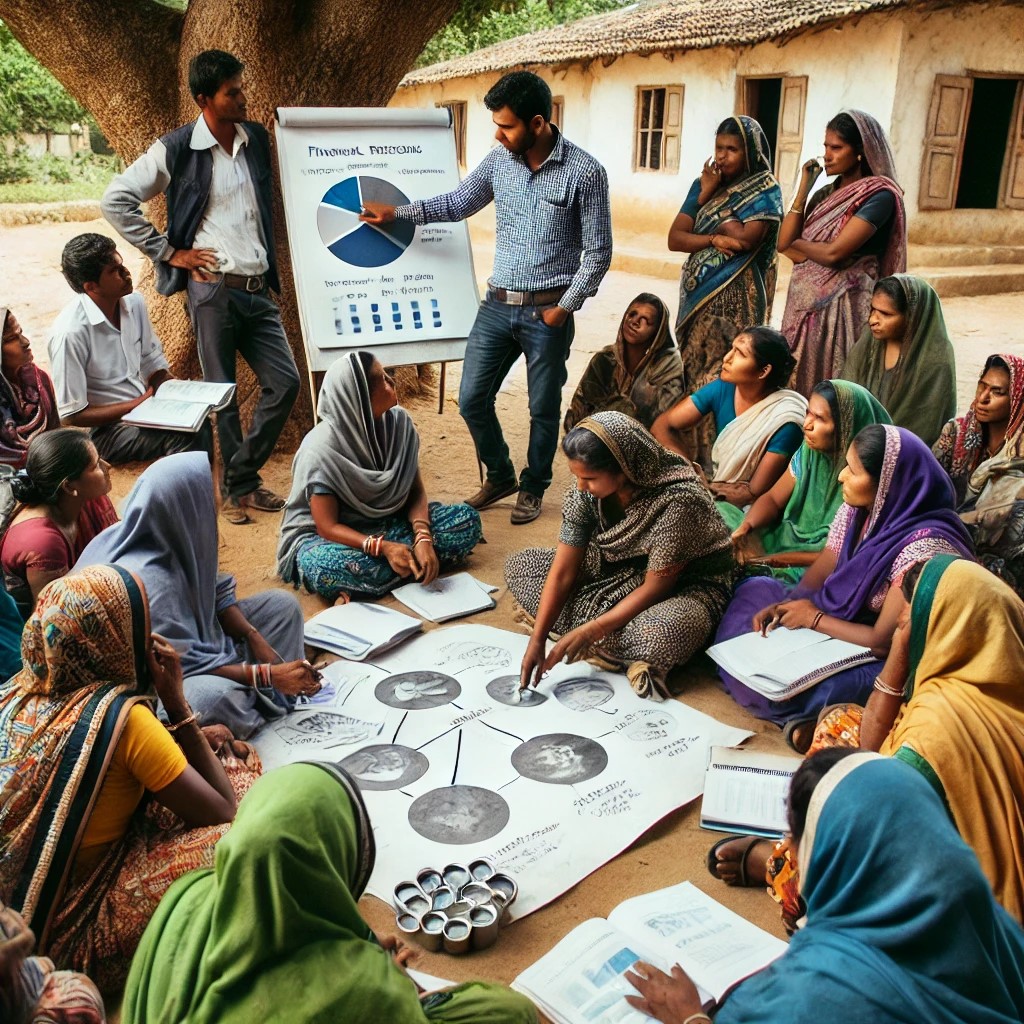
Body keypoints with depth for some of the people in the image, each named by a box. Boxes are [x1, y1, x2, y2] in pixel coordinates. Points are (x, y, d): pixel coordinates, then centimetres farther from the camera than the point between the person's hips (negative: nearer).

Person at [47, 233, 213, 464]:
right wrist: (138, 405, -15)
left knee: (198, 423, -24)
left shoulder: (134, 303, 0)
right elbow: (72, 415, -14)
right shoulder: (70, 332, -20)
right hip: (107, 429, -6)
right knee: (187, 435, -28)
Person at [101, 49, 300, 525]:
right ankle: (238, 488, 17)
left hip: (257, 288, 5)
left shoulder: (257, 138, 9)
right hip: (212, 286, -5)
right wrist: (168, 252, -5)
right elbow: (115, 200, -3)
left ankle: (243, 479, 16)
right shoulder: (176, 149, -6)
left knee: (285, 382, 2)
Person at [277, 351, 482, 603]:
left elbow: (417, 491, -6)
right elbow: (327, 527, -22)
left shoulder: (398, 421, -10)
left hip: (386, 522, 5)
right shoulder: (320, 449, -24)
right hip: (326, 535, -5)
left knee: (466, 519, -15)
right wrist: (384, 547, -36)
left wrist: (423, 537, -25)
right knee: (326, 569, -40)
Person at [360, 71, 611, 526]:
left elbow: (598, 253, -8)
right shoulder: (500, 159, 2)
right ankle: (499, 476, 30)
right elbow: (458, 203, 17)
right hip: (497, 304, 5)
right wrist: (397, 212, 11)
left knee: (543, 408, 8)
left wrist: (563, 307, -11)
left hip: (547, 310, -4)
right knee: (472, 398, 7)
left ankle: (533, 488, 29)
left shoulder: (585, 172, -11)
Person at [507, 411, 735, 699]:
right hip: (616, 573, 7)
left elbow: (656, 586, -25)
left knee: (664, 630, -44)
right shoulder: (586, 491, -15)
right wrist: (537, 639, -19)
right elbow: (563, 570, -12)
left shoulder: (678, 500, -31)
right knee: (520, 565, -6)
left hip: (682, 585, -7)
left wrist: (590, 631, -27)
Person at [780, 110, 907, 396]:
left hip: (841, 306, -7)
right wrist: (804, 187, -1)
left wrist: (797, 243, 1)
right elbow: (784, 244, 2)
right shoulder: (825, 193, 13)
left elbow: (833, 253, -18)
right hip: (803, 303, 7)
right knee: (795, 385, 8)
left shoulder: (879, 195, -9)